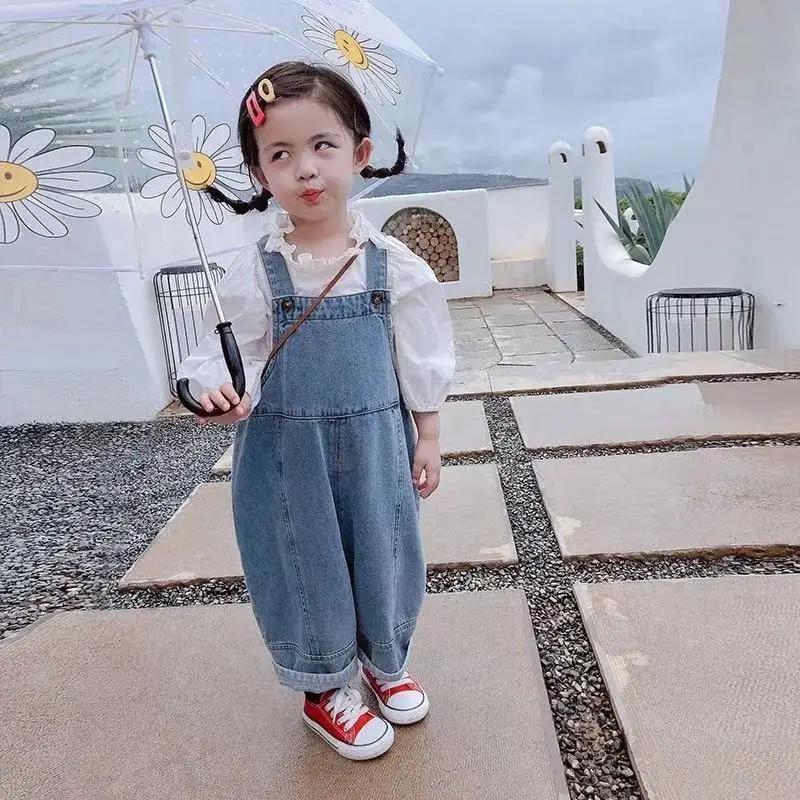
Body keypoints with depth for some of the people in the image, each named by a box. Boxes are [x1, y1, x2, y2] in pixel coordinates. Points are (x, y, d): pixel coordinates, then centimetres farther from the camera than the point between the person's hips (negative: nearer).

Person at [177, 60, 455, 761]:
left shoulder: (393, 264, -6)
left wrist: (427, 439, 3)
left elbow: (422, 362, 1)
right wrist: (221, 391, -27)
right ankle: (324, 689, 39)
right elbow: (232, 354, -5)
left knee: (384, 559, 17)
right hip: (287, 453, -1)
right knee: (308, 567, 13)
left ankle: (384, 662, 47)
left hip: (375, 446, 2)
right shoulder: (255, 272, -9)